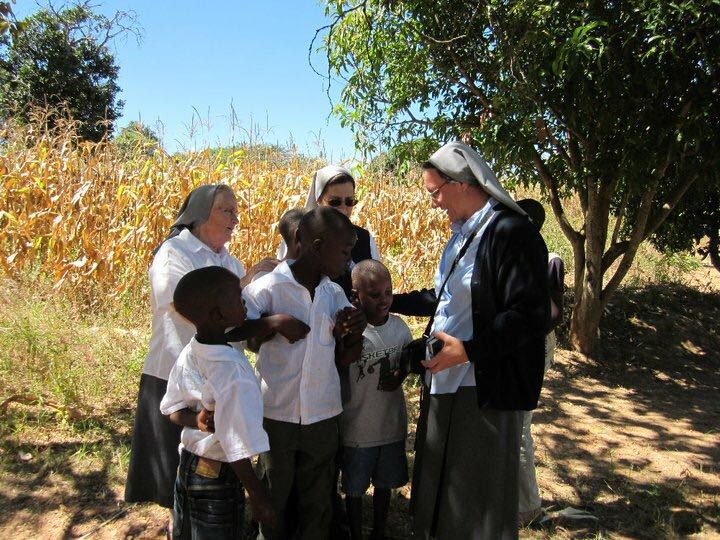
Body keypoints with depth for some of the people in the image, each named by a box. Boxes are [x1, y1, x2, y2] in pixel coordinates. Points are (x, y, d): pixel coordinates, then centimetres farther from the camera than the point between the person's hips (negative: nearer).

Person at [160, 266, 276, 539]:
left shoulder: (189, 353, -5)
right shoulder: (232, 368, -30)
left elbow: (171, 408, 7)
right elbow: (237, 445, -27)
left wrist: (197, 420, -9)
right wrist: (257, 495, -17)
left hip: (186, 464, 7)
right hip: (218, 478, -7)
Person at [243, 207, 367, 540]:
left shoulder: (335, 294, 2)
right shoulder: (266, 289, -14)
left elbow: (341, 358, 7)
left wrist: (353, 335, -11)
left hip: (323, 414, 4)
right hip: (277, 413, -4)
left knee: (318, 502, 15)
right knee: (274, 498, 15)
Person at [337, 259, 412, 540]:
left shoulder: (399, 326, -5)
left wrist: (400, 376, -11)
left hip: (392, 424, 4)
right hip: (357, 429, -4)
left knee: (384, 484, 22)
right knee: (354, 489, 14)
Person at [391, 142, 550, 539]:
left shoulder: (512, 233, -18)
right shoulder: (462, 234, 10)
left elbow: (530, 316, -22)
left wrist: (467, 350, -23)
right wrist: (387, 301, 20)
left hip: (486, 391, -9)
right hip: (445, 383, 9)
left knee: (479, 496, 7)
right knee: (439, 485, 20)